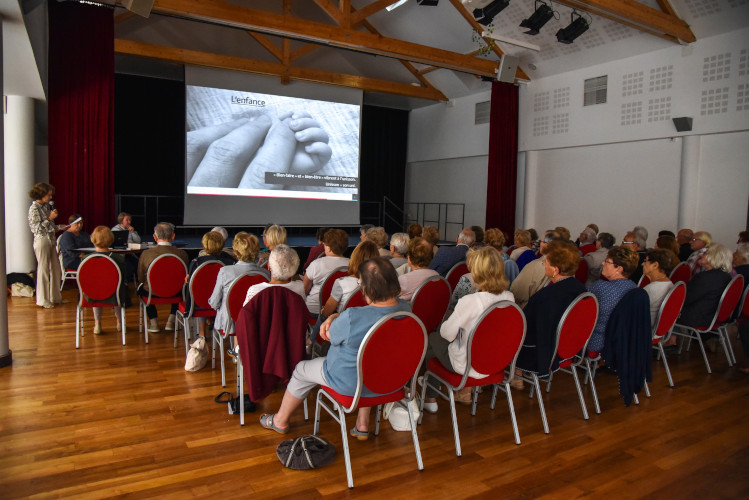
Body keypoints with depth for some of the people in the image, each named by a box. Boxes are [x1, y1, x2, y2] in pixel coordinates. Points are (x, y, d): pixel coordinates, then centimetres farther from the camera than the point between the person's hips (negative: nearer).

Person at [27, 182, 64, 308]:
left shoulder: (46, 206, 12)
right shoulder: (34, 208, -11)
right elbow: (36, 228, -15)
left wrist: (61, 227, 8)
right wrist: (50, 218, -16)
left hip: (51, 240, 8)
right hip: (41, 240, -8)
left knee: (56, 269, 11)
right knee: (43, 270, -1)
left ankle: (55, 297, 21)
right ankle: (43, 300, 8)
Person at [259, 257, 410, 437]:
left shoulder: (352, 318, -34)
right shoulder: (405, 309, -14)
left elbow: (330, 335, -15)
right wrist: (335, 317, -10)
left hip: (351, 383, -6)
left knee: (301, 370, 19)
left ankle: (280, 421, 47)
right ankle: (363, 424, 37)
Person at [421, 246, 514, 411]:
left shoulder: (470, 302, -31)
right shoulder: (510, 297, -12)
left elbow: (447, 333, -19)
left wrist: (444, 324, 3)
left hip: (468, 365, -6)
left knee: (431, 340, 20)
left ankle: (430, 399, 33)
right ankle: (466, 390, 32)